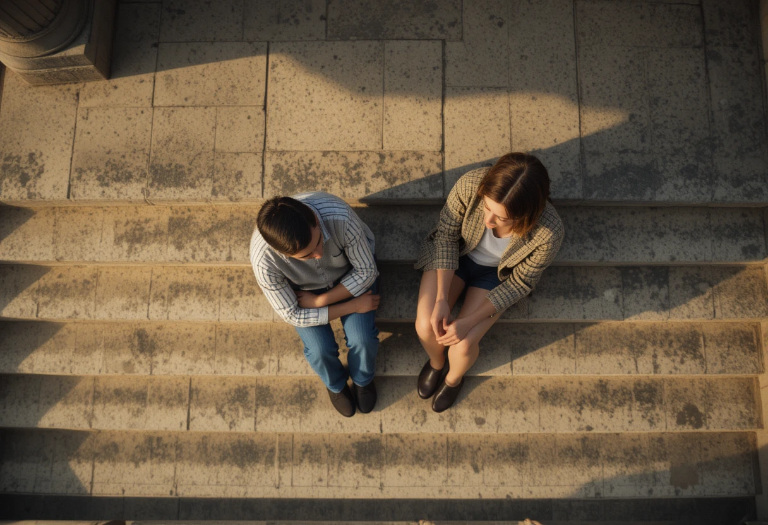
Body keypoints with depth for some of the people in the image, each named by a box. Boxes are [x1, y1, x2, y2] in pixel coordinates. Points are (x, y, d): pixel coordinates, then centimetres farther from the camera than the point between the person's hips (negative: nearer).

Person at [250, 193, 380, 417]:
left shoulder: (340, 216, -41)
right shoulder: (263, 260, -39)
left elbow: (366, 272, -22)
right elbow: (291, 315, -22)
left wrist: (320, 301, -24)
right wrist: (354, 306, -21)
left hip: (351, 273, 0)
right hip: (303, 286, 0)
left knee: (362, 338, -15)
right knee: (321, 350, -15)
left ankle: (363, 379, 23)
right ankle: (336, 384, 23)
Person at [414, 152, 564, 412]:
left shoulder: (549, 232, -35)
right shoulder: (471, 184, -35)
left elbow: (521, 283, -18)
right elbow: (446, 235, -18)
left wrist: (470, 321, -23)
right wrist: (441, 299, -25)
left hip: (497, 274, -1)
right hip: (453, 254, 1)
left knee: (463, 344, -15)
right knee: (426, 327, -15)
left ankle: (454, 378, 25)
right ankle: (436, 362, 24)